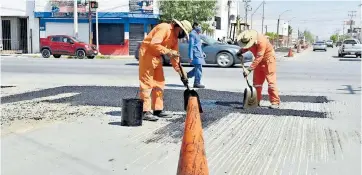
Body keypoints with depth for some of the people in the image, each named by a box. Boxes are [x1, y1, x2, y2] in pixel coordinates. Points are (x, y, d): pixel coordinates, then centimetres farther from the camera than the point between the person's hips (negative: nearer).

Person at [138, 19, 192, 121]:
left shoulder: (175, 38, 12)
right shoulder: (164, 28, -17)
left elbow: (175, 56, 14)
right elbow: (154, 44, -29)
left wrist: (181, 73, 9)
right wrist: (168, 51, -28)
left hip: (157, 57, 10)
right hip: (147, 54, -10)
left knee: (159, 83, 10)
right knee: (147, 83, -10)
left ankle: (158, 110, 17)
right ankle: (145, 112, -9)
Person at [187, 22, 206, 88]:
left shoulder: (197, 34, 20)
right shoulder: (192, 34, -11)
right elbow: (191, 45, -16)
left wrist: (202, 53, 23)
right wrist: (191, 57, -19)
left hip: (199, 55, 10)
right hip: (196, 55, -10)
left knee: (197, 68, 14)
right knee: (198, 68, -9)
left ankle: (186, 76, 23)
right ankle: (197, 83, -3)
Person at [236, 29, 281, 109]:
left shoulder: (261, 41, -34)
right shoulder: (247, 40, -10)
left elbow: (258, 58, -35)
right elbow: (246, 47, 13)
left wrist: (249, 69, -37)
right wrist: (241, 51, -9)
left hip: (268, 60, -7)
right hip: (259, 60, 8)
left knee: (271, 81, -10)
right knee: (257, 81, 7)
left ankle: (275, 102, -7)